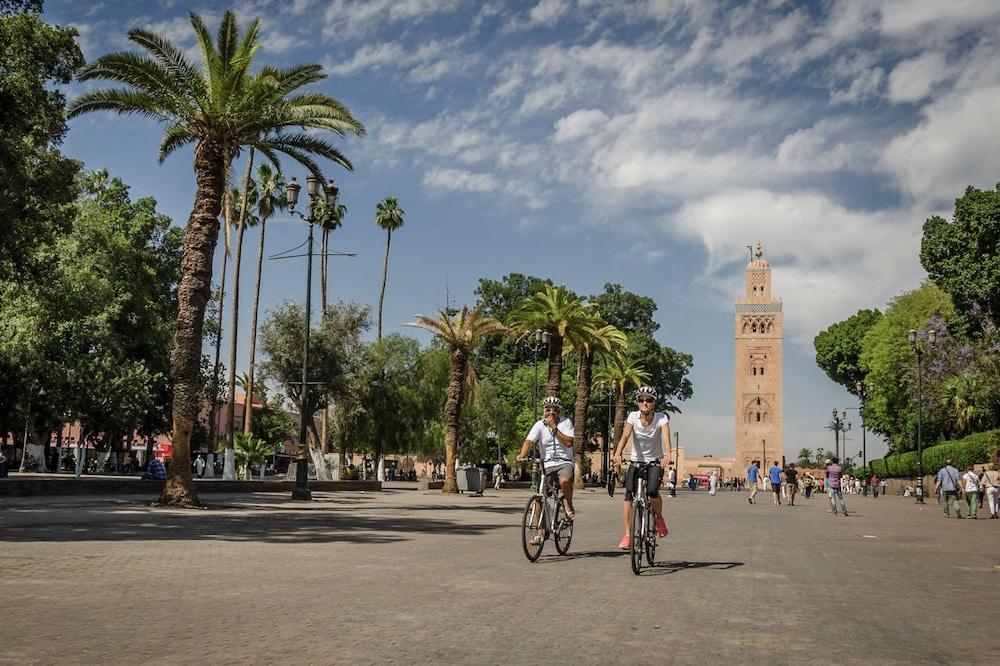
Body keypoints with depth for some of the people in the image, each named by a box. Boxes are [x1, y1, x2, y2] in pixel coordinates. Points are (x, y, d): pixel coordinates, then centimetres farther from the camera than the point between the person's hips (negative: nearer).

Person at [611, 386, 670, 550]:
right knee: (629, 496, -13)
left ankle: (659, 518, 4)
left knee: (652, 491, -26)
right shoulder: (633, 416, -10)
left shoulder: (662, 418, -14)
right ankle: (628, 535, -5)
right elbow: (625, 435, -23)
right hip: (636, 461, 2)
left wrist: (668, 455, -49)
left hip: (655, 462, -2)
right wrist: (618, 453, -42)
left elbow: (666, 437, -30)